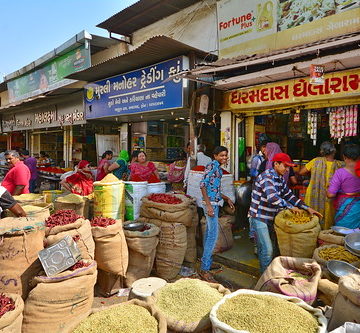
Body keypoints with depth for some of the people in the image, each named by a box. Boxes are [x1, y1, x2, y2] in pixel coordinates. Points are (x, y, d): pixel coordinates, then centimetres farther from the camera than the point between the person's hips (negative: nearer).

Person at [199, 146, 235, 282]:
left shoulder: (218, 168, 16)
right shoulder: (212, 165, -12)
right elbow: (203, 184, -20)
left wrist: (227, 199, 19)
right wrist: (208, 205, -24)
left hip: (214, 203, 10)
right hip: (211, 203, -10)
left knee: (209, 233, 16)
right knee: (213, 234, -10)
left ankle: (208, 262, 28)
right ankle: (204, 269, -5)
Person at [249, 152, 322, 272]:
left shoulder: (280, 179, 9)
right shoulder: (267, 177, -21)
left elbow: (289, 195, 13)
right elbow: (272, 198, -33)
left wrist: (307, 208, 6)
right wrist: (291, 207, -23)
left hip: (269, 218, 9)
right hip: (259, 217, -9)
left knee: (264, 248, 19)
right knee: (267, 250, -7)